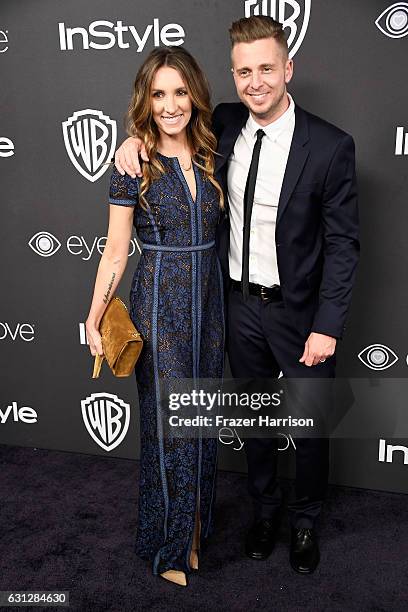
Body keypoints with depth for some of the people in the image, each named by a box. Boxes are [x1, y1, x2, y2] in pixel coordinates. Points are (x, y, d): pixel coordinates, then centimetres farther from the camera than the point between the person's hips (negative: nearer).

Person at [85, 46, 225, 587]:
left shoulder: (211, 156, 4)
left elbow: (217, 229, 11)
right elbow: (115, 253, -5)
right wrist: (94, 319, -8)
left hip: (209, 300, 5)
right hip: (159, 304, -4)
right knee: (168, 423, 5)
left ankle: (196, 527, 37)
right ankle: (168, 544, 28)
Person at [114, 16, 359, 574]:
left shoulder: (330, 146, -15)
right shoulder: (224, 124, -2)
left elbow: (343, 243, -12)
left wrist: (327, 327, -16)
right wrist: (137, 137, -5)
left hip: (301, 312, -3)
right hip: (241, 304, 4)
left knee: (310, 426, 13)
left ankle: (305, 520, 40)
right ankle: (265, 508, 44)